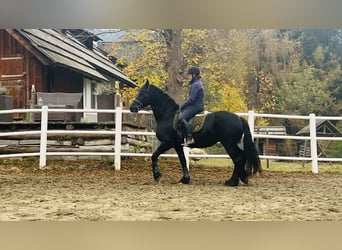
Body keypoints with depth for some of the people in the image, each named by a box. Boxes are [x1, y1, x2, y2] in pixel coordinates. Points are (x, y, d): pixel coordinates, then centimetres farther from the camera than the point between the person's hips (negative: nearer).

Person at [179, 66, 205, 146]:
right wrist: (183, 105, 14)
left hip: (195, 106, -11)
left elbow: (191, 99, -21)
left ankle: (190, 138, -30)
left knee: (182, 118, -27)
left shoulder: (195, 85, -14)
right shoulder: (197, 83, 20)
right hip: (194, 105, 11)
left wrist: (182, 106, -10)